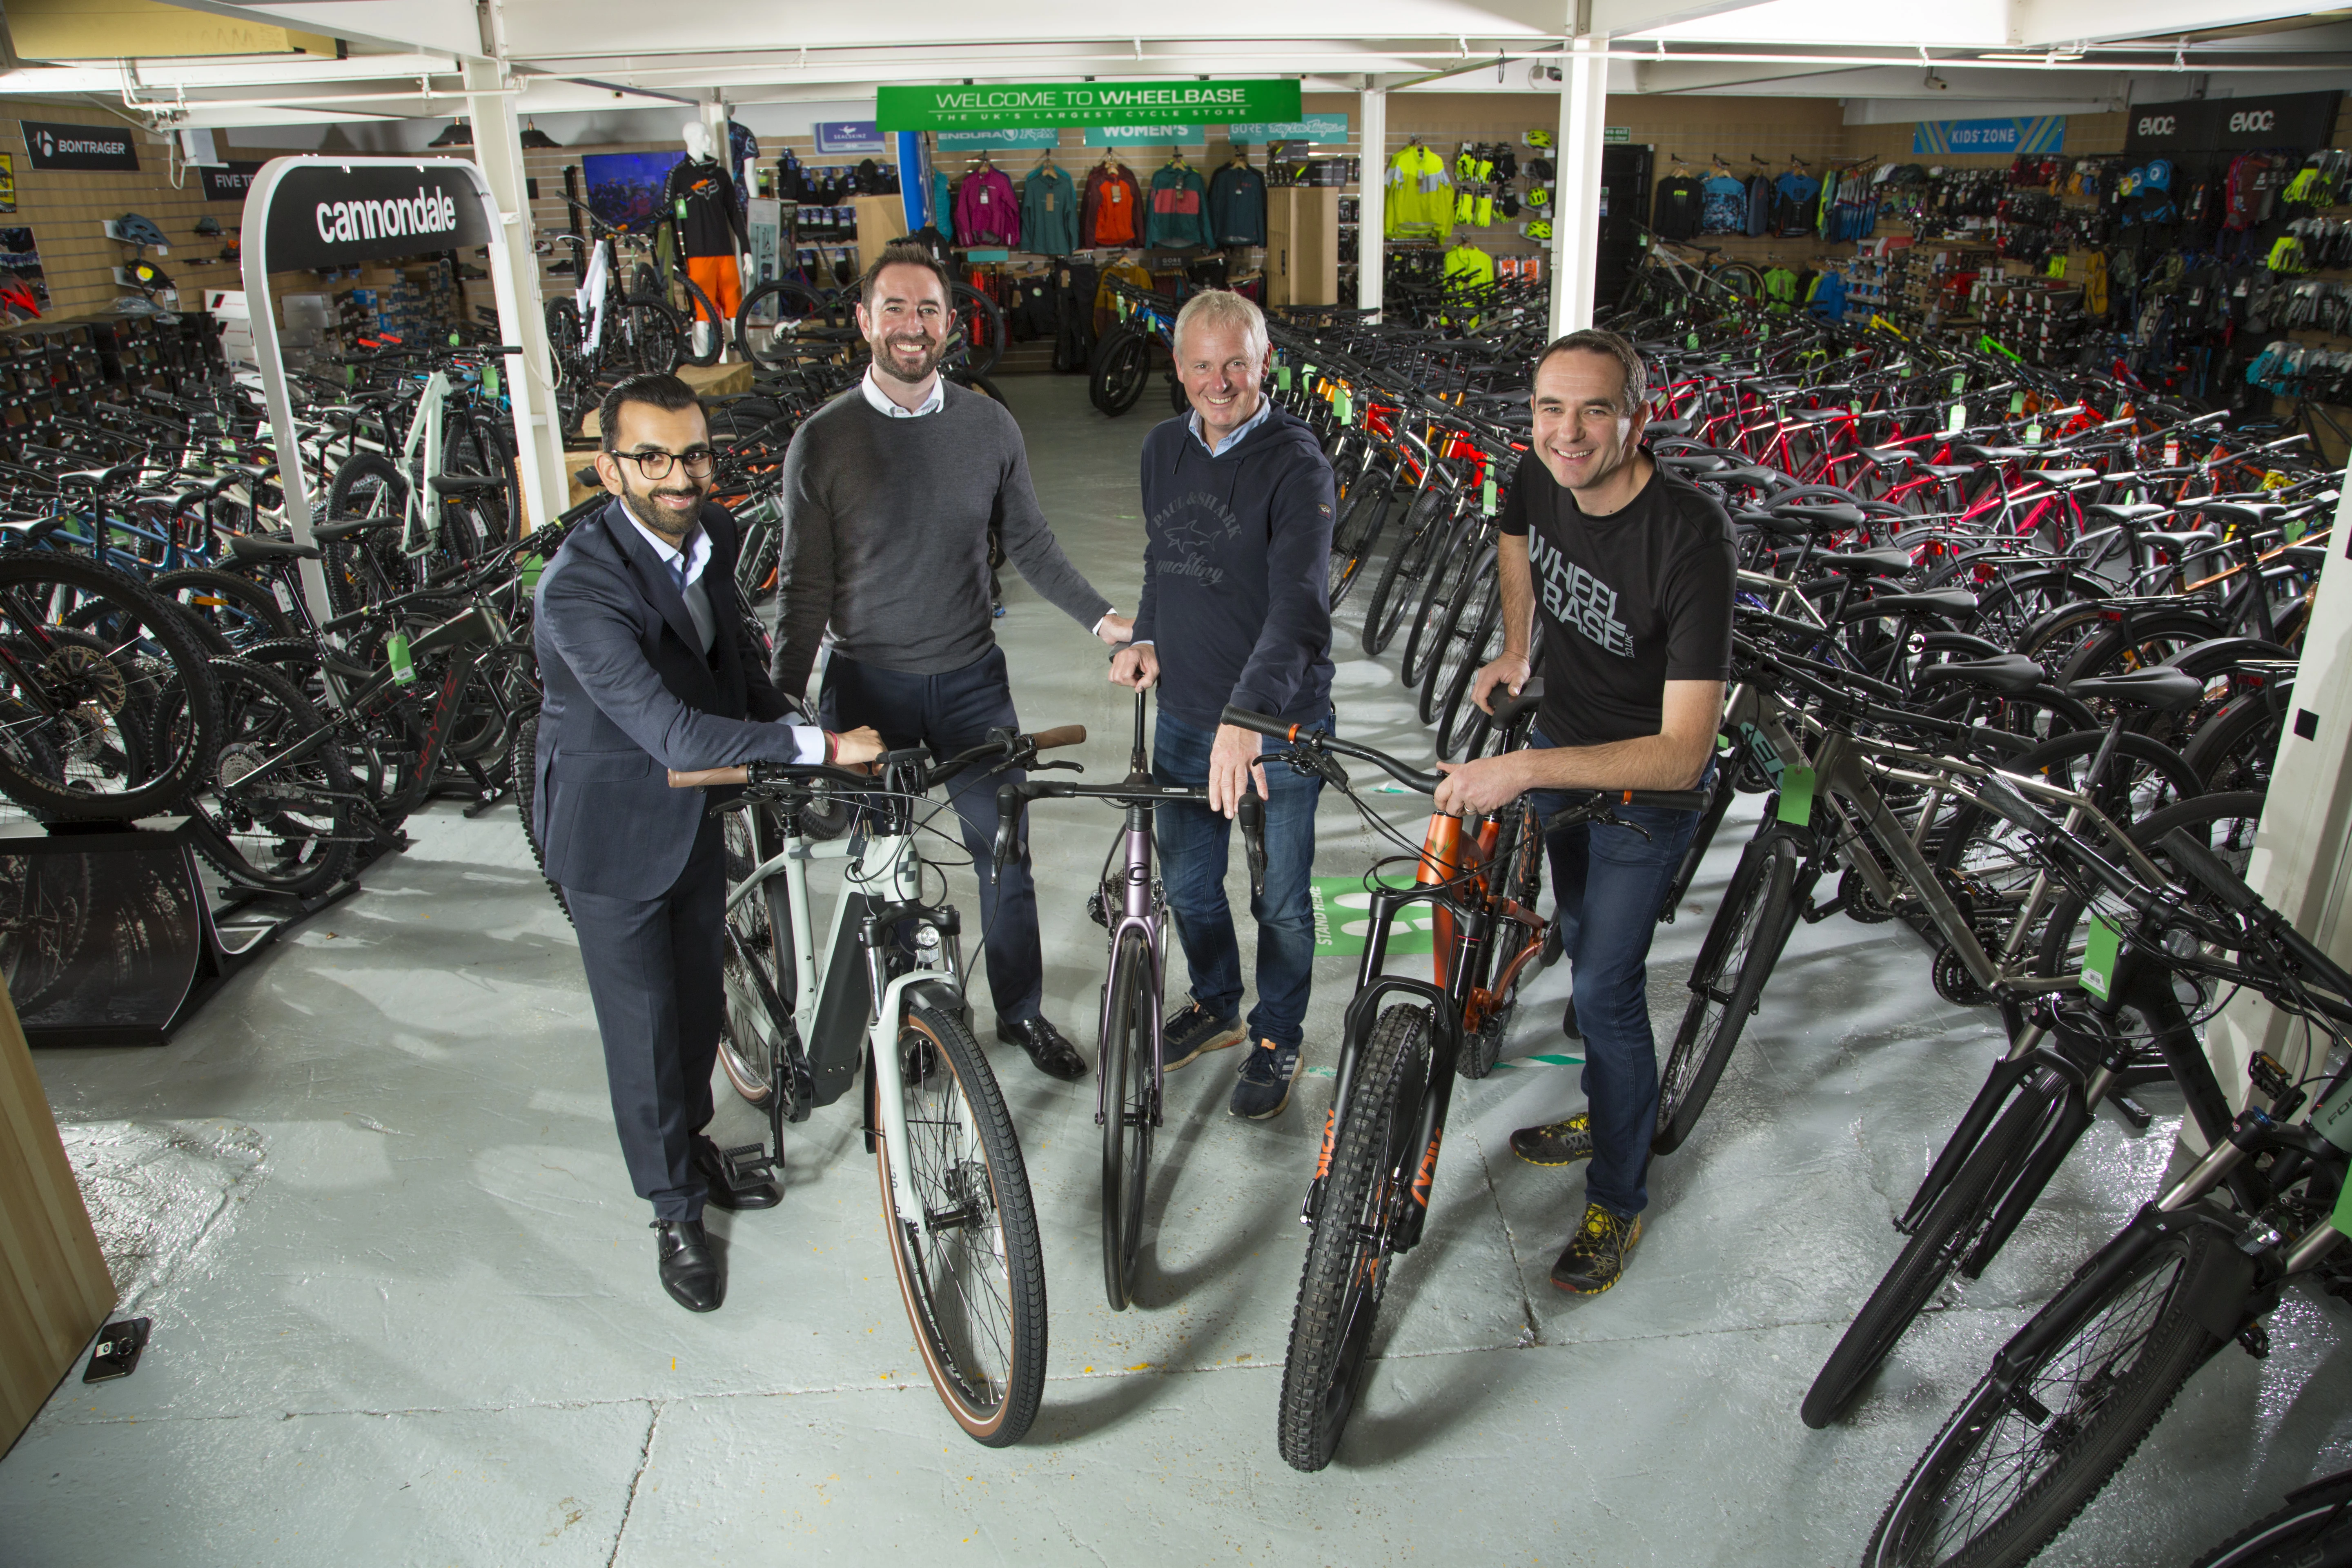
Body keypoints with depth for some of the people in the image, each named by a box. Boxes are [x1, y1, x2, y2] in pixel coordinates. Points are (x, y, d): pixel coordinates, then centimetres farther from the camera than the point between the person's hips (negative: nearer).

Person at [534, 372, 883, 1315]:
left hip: (697, 811, 7)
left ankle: (693, 1142, 48)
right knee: (644, 1028, 6)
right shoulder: (580, 588, -31)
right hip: (615, 832, -7)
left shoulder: (713, 534, -6)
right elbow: (672, 730, -39)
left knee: (700, 1001, 22)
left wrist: (783, 734, 7)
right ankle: (676, 1213, 27)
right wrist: (819, 747, -41)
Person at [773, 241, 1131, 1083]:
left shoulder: (988, 426, -1)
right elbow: (805, 587, -4)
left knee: (1006, 854, 10)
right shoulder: (822, 440, -8)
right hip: (868, 689, -1)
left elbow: (1030, 545, 7)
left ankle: (1022, 1012, 30)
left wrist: (1103, 618, -4)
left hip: (971, 681, 2)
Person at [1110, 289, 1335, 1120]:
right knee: (1187, 881, 20)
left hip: (1280, 724, -6)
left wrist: (1249, 714, -42)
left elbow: (1300, 603, -29)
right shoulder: (1163, 449, 4)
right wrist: (1147, 639, 4)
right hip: (1183, 716, 6)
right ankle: (1215, 1006, 46)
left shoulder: (1295, 463, -17)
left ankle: (1278, 1039, 34)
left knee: (1282, 902, 11)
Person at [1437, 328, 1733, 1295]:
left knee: (1608, 987, -4)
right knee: (1580, 942, 22)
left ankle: (1618, 1201, 19)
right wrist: (1514, 649, 0)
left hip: (1646, 785, -7)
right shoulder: (1538, 480, -14)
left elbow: (1683, 752, -38)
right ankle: (1602, 1113, 46)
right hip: (1560, 742, 7)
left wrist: (1524, 770, -45)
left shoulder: (1691, 539, -34)